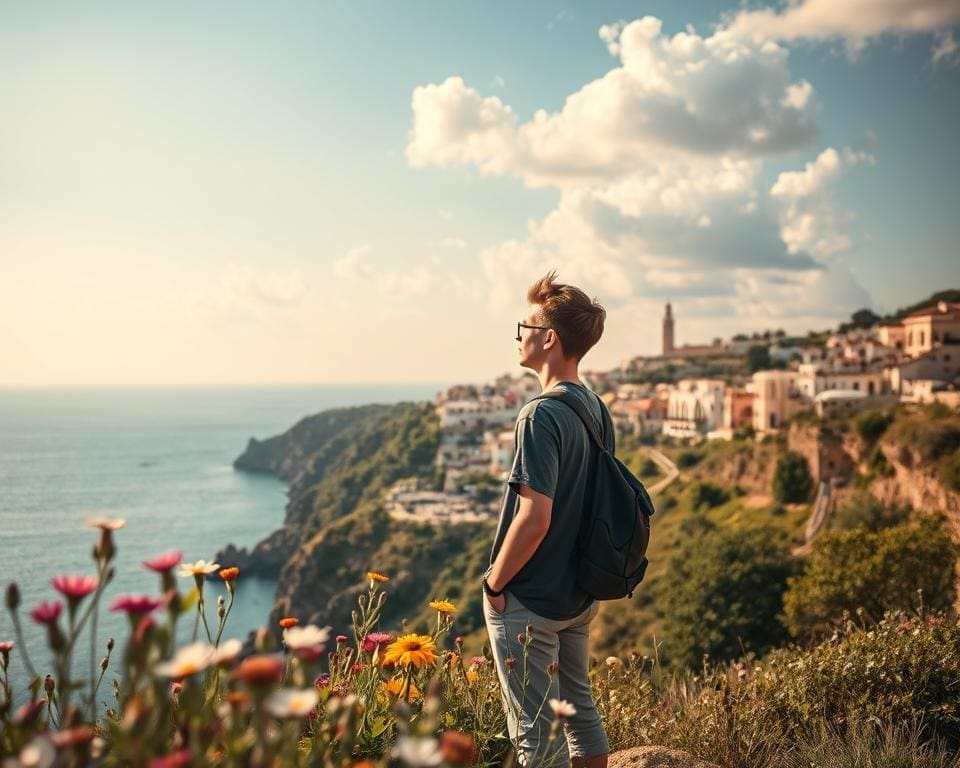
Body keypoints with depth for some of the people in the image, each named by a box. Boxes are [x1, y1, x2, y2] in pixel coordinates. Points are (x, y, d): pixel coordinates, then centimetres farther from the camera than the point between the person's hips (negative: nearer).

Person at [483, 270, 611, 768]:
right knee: (578, 704, 22)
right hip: (578, 595, 8)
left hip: (528, 602, -8)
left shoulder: (542, 415, -22)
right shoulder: (597, 408, 4)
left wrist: (494, 583, -13)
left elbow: (533, 519, -26)